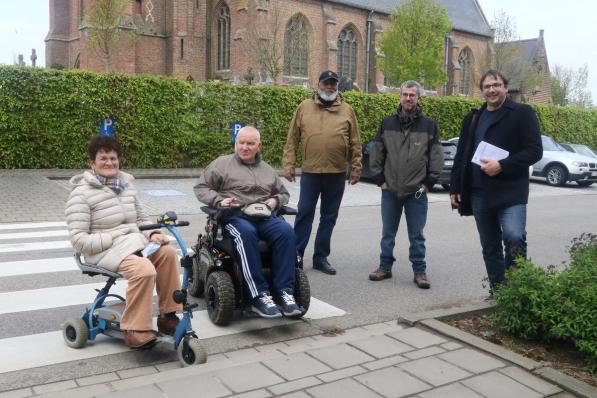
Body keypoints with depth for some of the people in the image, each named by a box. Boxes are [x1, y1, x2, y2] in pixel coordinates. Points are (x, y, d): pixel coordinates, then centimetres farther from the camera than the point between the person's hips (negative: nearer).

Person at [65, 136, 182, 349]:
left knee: (167, 252, -17)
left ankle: (168, 315, -5)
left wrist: (152, 234, 0)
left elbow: (142, 218, 21)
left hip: (133, 243, 7)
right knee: (144, 269, -32)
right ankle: (135, 330, -20)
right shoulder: (82, 193, -8)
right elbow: (79, 239, -14)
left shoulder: (126, 185, 14)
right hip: (105, 251, -7)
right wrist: (113, 241, -19)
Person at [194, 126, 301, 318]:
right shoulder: (222, 163, 14)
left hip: (264, 216, 4)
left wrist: (275, 201, 9)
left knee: (286, 231, -30)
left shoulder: (267, 169, 26)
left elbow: (284, 193, 33)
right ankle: (259, 296, -40)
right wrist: (219, 200, -8)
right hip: (234, 216, -3)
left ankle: (285, 291, -29)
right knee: (246, 233, -40)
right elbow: (201, 188, 10)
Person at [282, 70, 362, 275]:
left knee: (329, 217, 9)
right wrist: (288, 165, -1)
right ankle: (296, 255, 12)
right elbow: (292, 139, 4)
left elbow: (355, 143, 7)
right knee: (304, 214, 1)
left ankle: (321, 257, 20)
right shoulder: (304, 107, 4)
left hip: (337, 174, 2)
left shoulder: (347, 110, 6)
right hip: (310, 172, -1)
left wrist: (355, 169, 4)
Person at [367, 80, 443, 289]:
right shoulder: (387, 123, 6)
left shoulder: (429, 125, 1)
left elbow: (437, 156, 1)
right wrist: (380, 179, 3)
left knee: (417, 235, 6)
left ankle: (419, 271, 16)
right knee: (388, 233, 12)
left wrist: (428, 182, -4)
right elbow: (376, 153, 9)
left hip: (417, 192, -2)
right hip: (390, 190, 2)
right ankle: (385, 267, 25)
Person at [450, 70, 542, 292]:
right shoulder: (473, 118, 15)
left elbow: (534, 151, -7)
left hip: (511, 192, -5)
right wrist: (455, 188, 11)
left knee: (514, 237, -21)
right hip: (479, 194, 5)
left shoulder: (522, 113, 0)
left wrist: (501, 166, -18)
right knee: (490, 247, 10)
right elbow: (461, 156, 17)